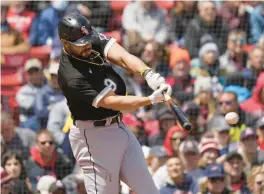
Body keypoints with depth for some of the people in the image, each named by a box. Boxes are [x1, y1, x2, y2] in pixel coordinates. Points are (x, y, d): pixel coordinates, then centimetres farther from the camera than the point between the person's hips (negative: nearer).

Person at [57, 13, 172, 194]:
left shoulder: (96, 40, -5)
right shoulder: (72, 78, -26)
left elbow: (122, 57, -19)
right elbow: (112, 102, -28)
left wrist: (148, 74, -38)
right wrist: (152, 99, -37)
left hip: (119, 127, 8)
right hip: (93, 136, -8)